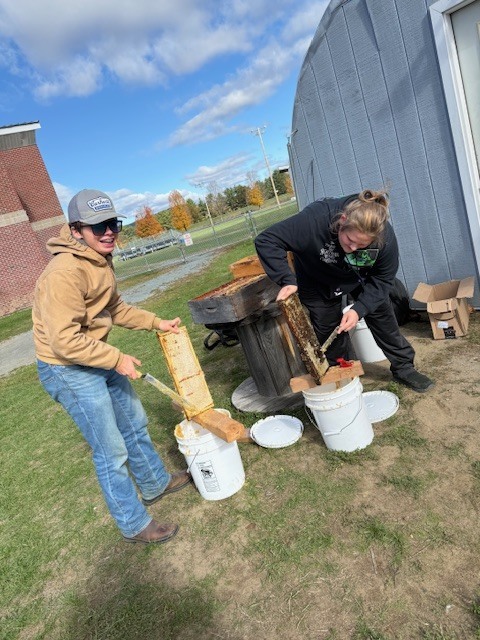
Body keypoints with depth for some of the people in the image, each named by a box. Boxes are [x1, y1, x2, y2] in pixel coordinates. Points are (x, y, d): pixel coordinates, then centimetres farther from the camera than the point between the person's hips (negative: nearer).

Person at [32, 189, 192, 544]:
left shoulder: (101, 261, 3)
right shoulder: (65, 272, -27)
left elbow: (115, 309, 15)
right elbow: (64, 341, -27)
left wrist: (156, 323, 8)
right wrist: (117, 359, -20)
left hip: (99, 358, 9)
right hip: (69, 369, -9)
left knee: (135, 423, 21)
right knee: (111, 450, 2)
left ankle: (155, 483, 45)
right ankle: (134, 525, 25)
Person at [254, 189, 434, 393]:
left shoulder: (384, 236, -31)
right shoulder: (315, 219, -40)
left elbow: (382, 280, -19)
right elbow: (266, 240, -35)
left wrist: (359, 309, -33)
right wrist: (286, 280, -43)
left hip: (360, 279, 2)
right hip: (318, 283, -2)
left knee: (383, 318, 5)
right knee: (330, 336, 2)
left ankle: (403, 367, 26)